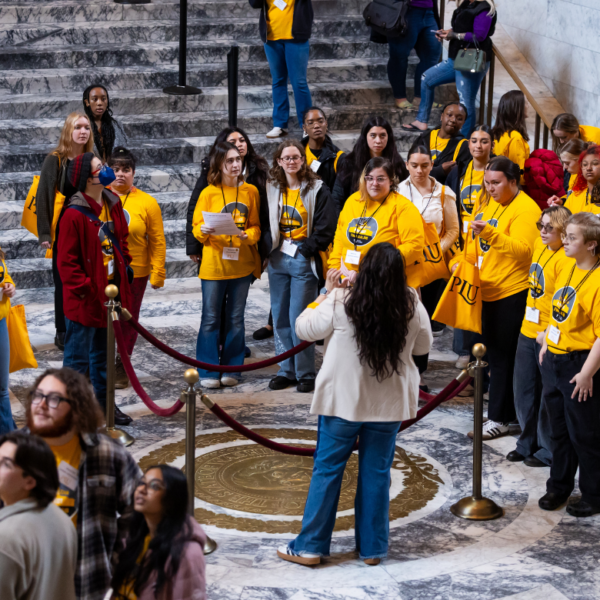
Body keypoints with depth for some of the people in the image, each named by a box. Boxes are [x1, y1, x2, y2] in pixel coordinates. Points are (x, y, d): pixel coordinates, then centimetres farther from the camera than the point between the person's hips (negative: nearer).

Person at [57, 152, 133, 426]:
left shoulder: (113, 205, 4)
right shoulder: (75, 215, -20)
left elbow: (121, 239, 20)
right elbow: (66, 260, -18)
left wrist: (123, 267, 10)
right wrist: (84, 289, -19)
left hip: (110, 294, 8)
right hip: (85, 300, -8)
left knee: (104, 354, 20)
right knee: (78, 357, 1)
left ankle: (104, 402, 32)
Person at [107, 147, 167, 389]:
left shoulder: (147, 202, -1)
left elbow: (157, 241, 1)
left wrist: (158, 272, -3)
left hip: (134, 273, 0)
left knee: (127, 322, 9)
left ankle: (121, 368, 22)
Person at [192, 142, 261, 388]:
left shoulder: (250, 191, 5)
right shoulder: (208, 193, -2)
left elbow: (255, 225, 6)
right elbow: (197, 226, 1)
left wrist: (248, 236, -15)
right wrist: (204, 231, -21)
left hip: (241, 264, 2)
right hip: (213, 264, -2)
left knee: (236, 319, 9)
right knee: (211, 319, 0)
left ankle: (231, 369, 17)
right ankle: (209, 372, 6)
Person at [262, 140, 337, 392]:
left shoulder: (317, 190, -4)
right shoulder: (271, 189, 9)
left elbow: (326, 228, -7)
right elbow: (265, 223, 13)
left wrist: (304, 249, -11)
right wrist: (272, 248, -2)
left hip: (303, 260, -5)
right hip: (278, 259, 5)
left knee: (299, 318, -6)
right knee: (280, 318, 8)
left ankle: (305, 373, 3)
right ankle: (286, 371, 17)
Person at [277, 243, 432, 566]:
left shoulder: (340, 303, -17)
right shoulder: (412, 306, -10)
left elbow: (304, 328, -5)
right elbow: (423, 348, 5)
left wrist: (326, 292, 3)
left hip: (343, 400, -2)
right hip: (389, 404, 2)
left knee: (326, 470, 8)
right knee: (376, 473, 12)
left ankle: (310, 546, 13)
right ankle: (373, 548, 19)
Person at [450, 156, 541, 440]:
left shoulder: (525, 209, -13)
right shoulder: (490, 206, 15)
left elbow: (523, 250, -26)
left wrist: (489, 233, -36)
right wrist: (461, 260, 7)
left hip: (512, 294, -9)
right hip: (488, 291, 9)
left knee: (502, 356, -3)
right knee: (495, 354, 13)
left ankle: (499, 418, 4)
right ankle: (507, 411, 22)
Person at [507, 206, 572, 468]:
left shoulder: (566, 259, -19)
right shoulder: (539, 245, 6)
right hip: (529, 330, 8)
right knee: (524, 390, 16)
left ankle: (549, 451, 16)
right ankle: (528, 443, 31)